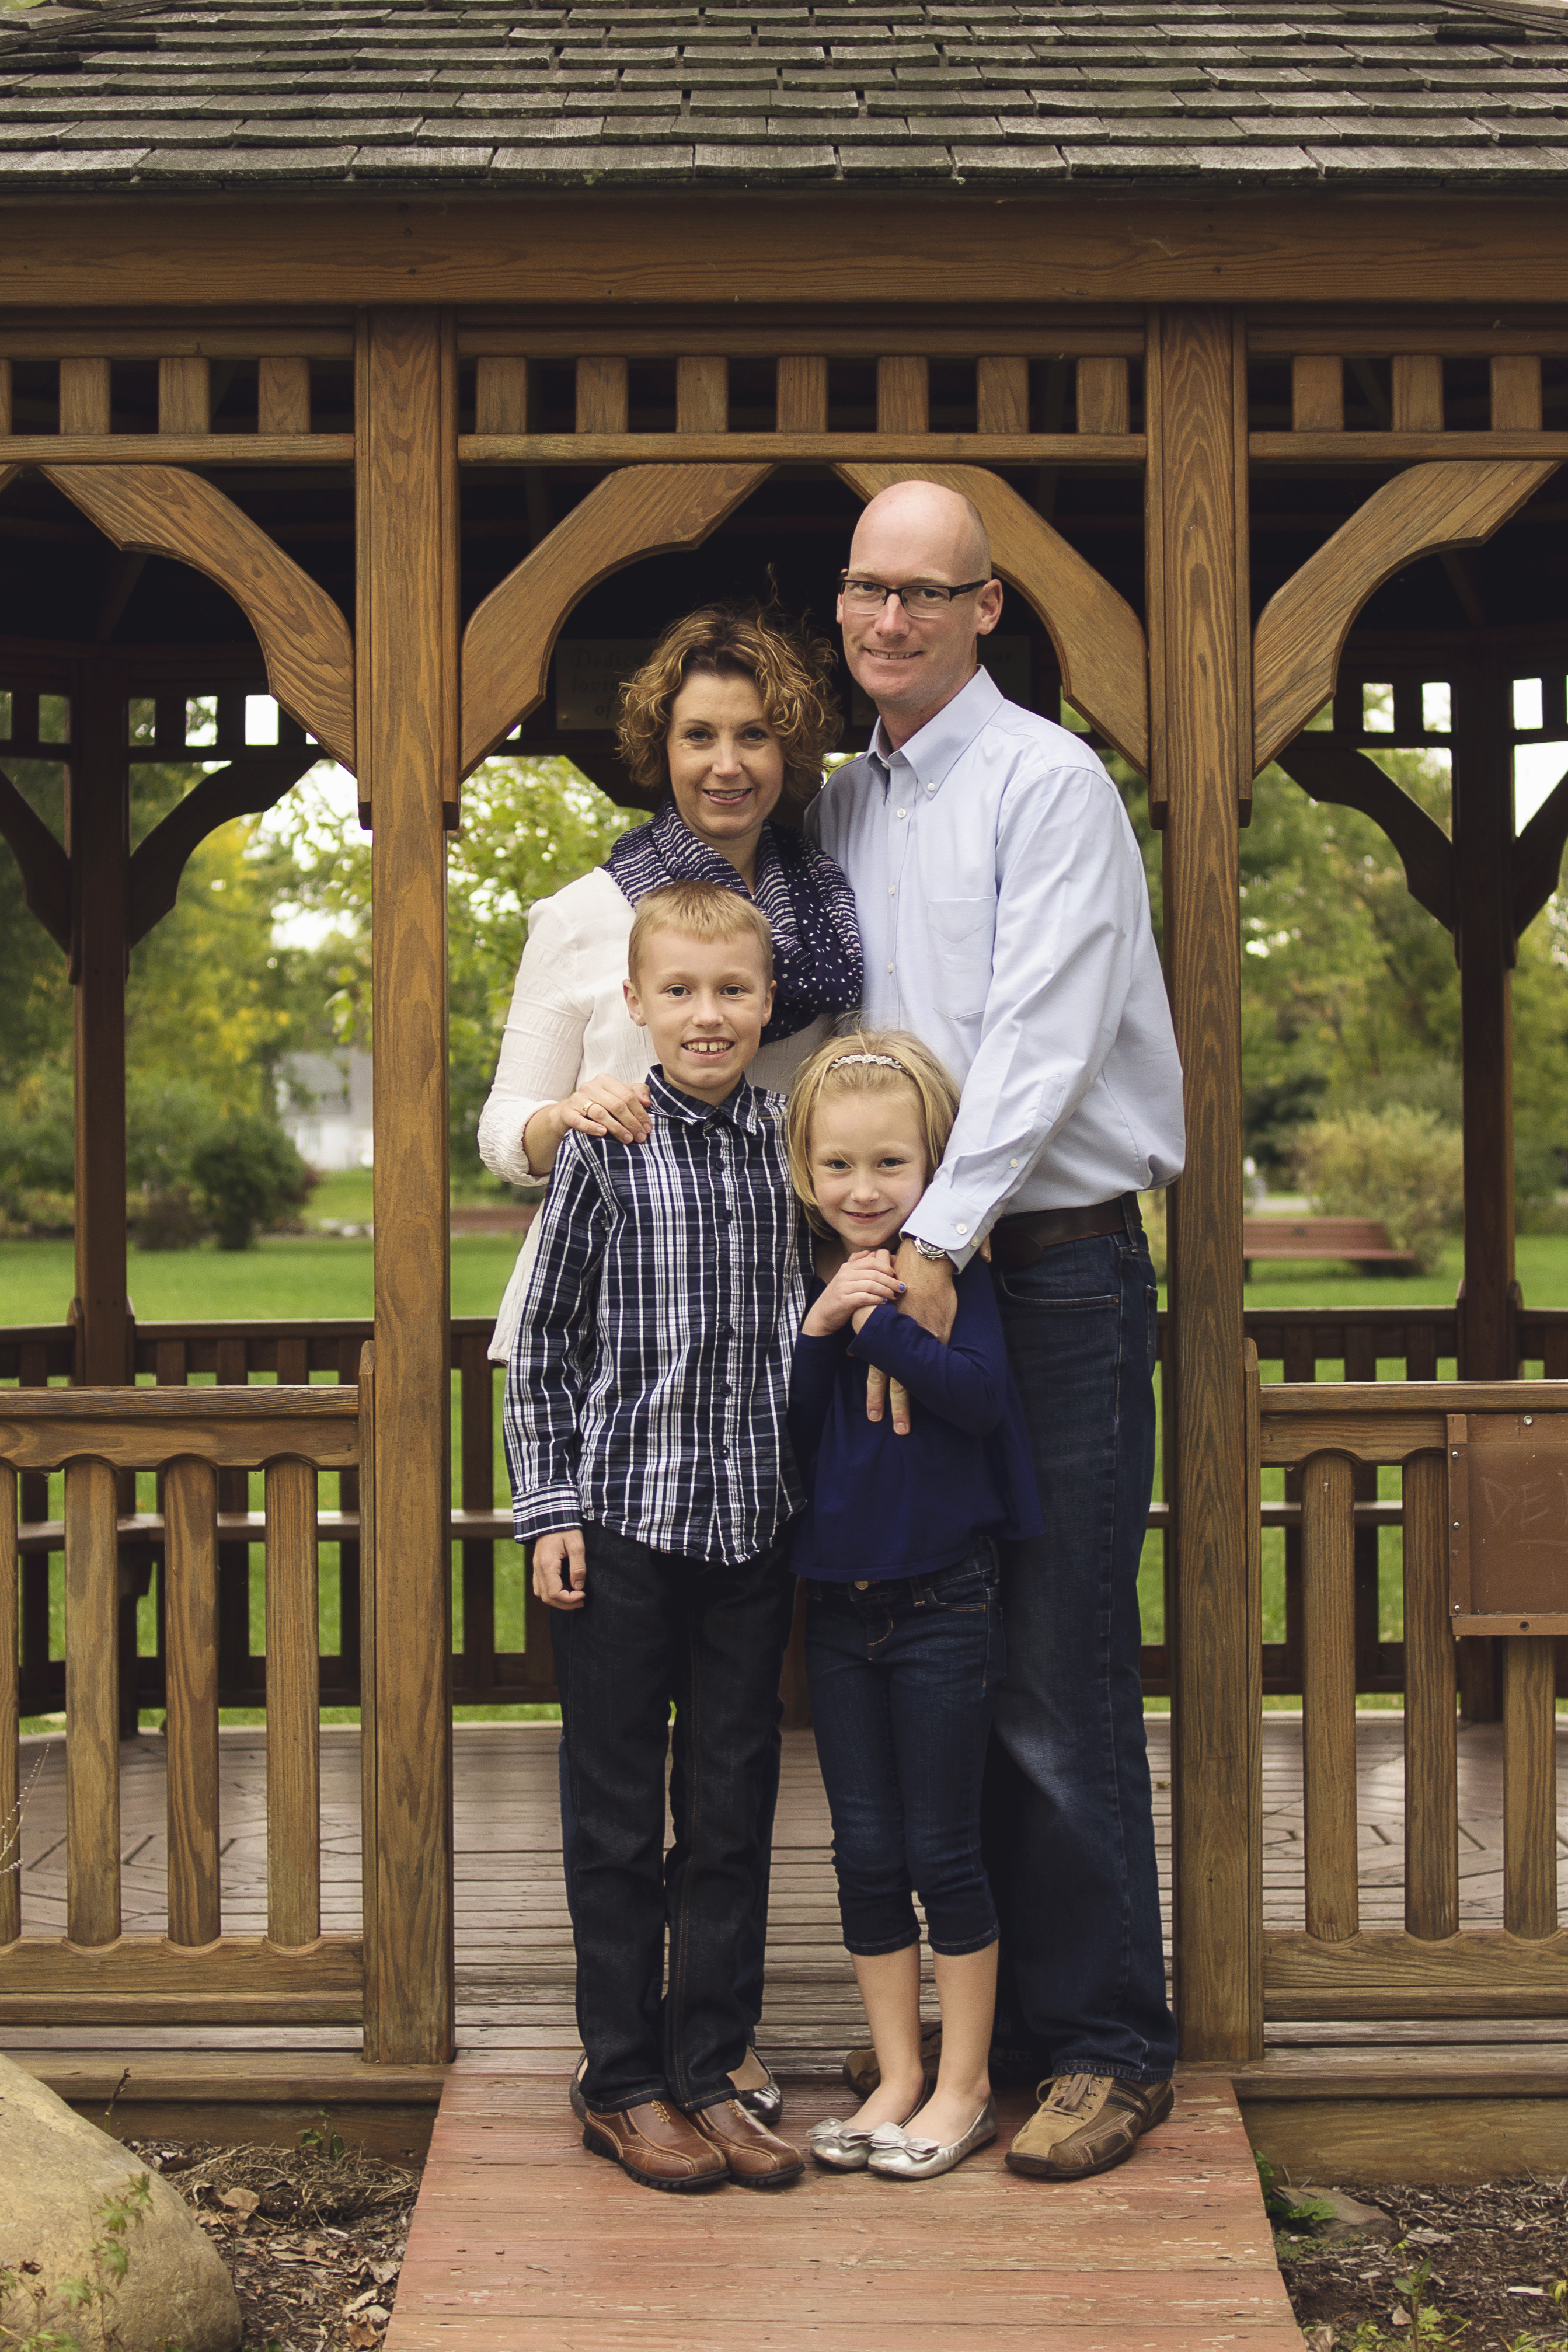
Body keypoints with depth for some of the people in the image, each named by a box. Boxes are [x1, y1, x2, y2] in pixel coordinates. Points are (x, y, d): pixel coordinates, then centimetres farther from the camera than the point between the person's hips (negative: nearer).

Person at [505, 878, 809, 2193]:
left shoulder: (788, 1142, 4)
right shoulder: (604, 1148, -6)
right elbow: (542, 1344, -1)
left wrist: (821, 1498, 12)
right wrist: (551, 1508, -6)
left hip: (756, 1529, 3)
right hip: (626, 1522, -3)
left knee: (733, 1813, 10)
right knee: (621, 1821, 7)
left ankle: (708, 2072, 22)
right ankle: (623, 2084, 19)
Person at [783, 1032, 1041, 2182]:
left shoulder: (952, 1274, -7)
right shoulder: (806, 1281, 5)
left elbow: (983, 1393, -21)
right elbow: (778, 1432, -1)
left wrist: (881, 1322, -25)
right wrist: (818, 1326, -14)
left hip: (942, 1600, -5)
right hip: (836, 1602, 5)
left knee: (943, 1849, 2)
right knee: (865, 1853, 10)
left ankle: (964, 2089, 16)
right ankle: (898, 2079, 22)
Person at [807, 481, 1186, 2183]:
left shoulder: (1048, 783, -6)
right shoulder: (840, 806, 16)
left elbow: (1041, 1041, -16)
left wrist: (937, 1238, -22)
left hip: (1052, 1269, -7)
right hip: (913, 1268, 7)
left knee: (1056, 1685, -5)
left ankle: (1107, 2046, 6)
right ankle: (986, 2012, 22)